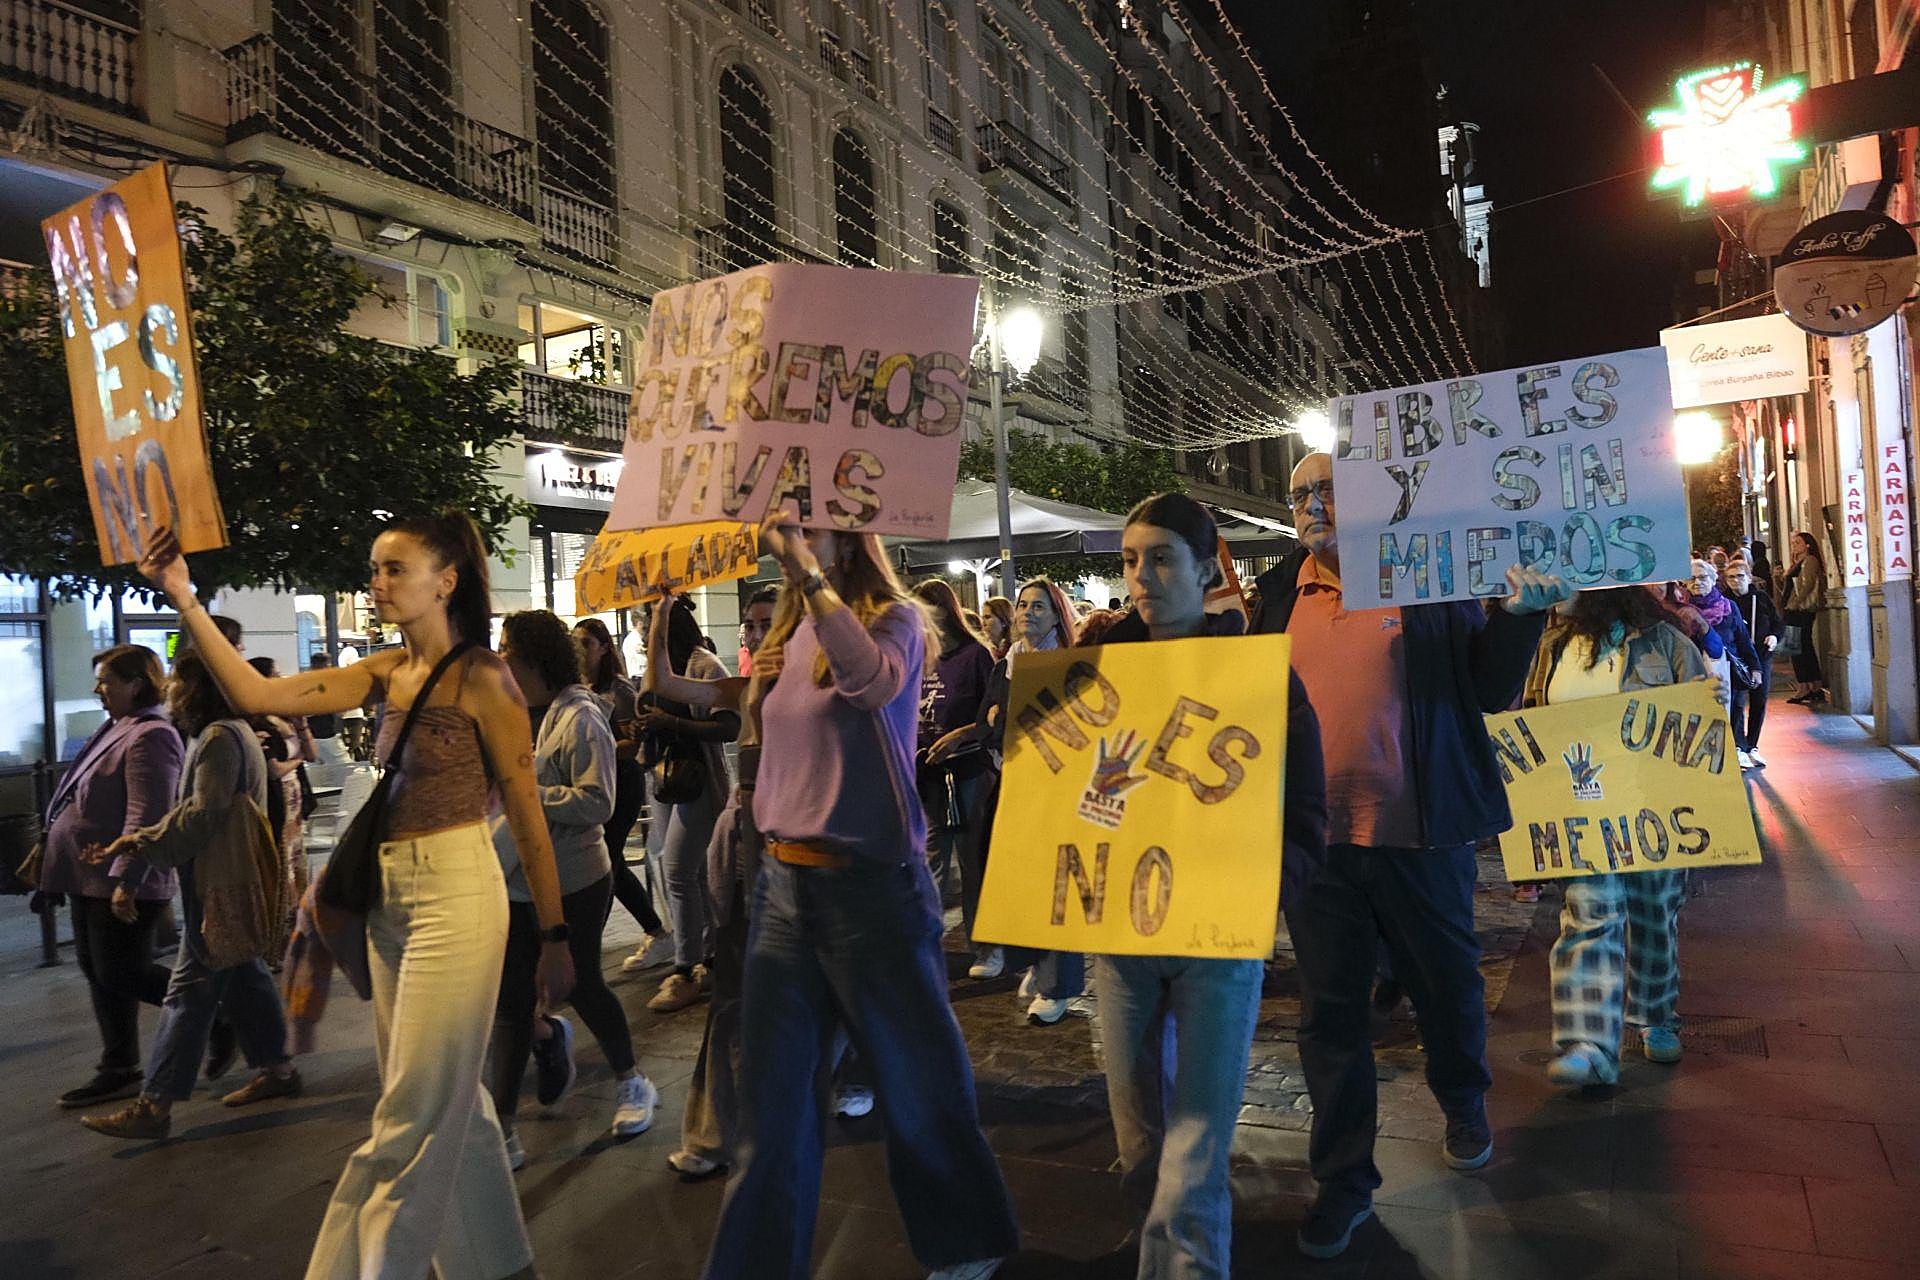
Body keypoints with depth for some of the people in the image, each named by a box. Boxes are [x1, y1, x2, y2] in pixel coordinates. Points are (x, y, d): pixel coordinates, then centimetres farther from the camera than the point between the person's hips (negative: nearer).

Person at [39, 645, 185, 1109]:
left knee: (120, 974, -5)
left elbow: (146, 818, -26)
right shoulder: (118, 728, 12)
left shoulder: (149, 737, -20)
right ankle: (119, 1071, 23)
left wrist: (126, 881, -27)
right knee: (98, 971, 14)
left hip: (120, 883, -10)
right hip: (92, 878, 10)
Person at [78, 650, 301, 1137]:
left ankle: (154, 1105, -3)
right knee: (243, 977, 17)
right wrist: (142, 842, 9)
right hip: (232, 883, 11)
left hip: (219, 887, -11)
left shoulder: (219, 737, -16)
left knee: (190, 991, -7)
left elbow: (202, 815, -21)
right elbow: (197, 810, 18)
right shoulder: (234, 733, 17)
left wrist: (141, 843, -12)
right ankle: (276, 1068, 25)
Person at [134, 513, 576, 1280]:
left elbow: (527, 814, -11)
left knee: (412, 1118, 2)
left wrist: (555, 936, -9)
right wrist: (183, 599, -7)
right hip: (390, 900, 8)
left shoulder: (482, 679, -12)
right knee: (447, 1099, 19)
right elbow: (256, 695, -1)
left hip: (454, 898, -8)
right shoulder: (387, 673, 7)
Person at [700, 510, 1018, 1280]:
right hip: (782, 880, 6)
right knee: (772, 1094, 12)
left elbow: (874, 682, -32)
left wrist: (807, 571, -37)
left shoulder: (892, 618, -8)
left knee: (915, 1080, 11)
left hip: (868, 881, -6)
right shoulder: (789, 638, 11)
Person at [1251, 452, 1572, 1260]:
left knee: (1446, 986, 18)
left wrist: (1522, 614, -16)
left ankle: (1464, 1107, 48)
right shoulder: (1279, 594, 6)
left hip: (1417, 831, -2)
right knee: (1330, 1011, 9)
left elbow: (1492, 691, -3)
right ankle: (1343, 1179, 25)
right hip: (1314, 836, 2)